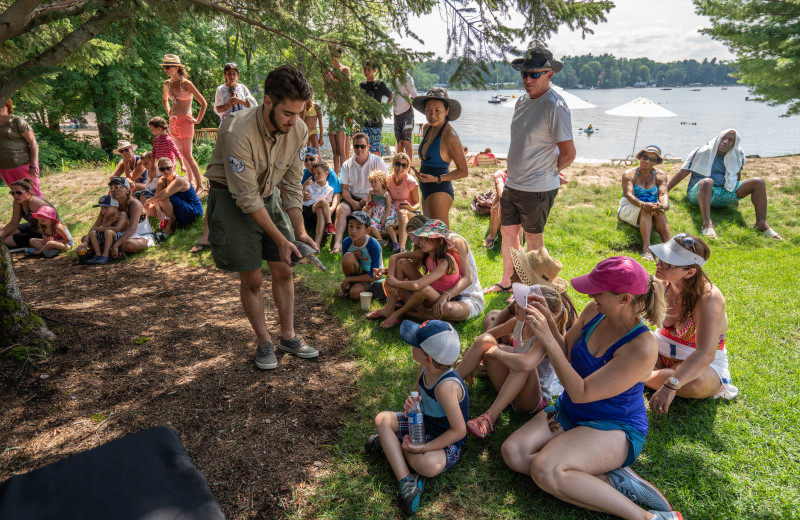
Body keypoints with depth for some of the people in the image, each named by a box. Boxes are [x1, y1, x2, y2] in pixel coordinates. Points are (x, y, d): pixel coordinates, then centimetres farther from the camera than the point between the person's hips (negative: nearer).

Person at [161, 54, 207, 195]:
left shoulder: (186, 83, -11)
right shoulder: (167, 83, 9)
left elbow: (204, 103, -10)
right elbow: (164, 99, 31)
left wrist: (197, 120, -8)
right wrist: (169, 113, 19)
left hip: (185, 121, -7)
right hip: (173, 122, 7)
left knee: (187, 155, -10)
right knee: (182, 154, 11)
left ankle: (200, 185, -3)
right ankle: (190, 182, 21)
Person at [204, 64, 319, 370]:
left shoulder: (297, 131, -14)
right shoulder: (238, 133, -32)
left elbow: (292, 185, -4)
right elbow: (247, 198, -28)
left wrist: (299, 230, -11)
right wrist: (280, 239, -25)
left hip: (269, 195, 5)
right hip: (233, 199, -5)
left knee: (283, 269, 5)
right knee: (251, 278, -2)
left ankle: (288, 337, 20)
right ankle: (264, 342, 16)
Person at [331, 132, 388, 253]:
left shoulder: (377, 162, 1)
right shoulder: (347, 165, 8)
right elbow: (344, 189, 4)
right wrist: (352, 202, -16)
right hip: (353, 198, 2)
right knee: (341, 209, -27)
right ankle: (337, 243, -37)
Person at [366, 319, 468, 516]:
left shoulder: (446, 386, -36)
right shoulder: (426, 368, -13)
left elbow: (459, 431, -29)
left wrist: (424, 448, -29)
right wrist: (411, 401, -14)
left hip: (447, 441, -8)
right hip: (423, 423, 8)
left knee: (428, 464, -37)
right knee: (382, 419, -10)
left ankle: (391, 444, -7)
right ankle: (406, 480, -18)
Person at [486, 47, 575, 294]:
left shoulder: (555, 107, -18)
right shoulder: (522, 101, 8)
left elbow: (568, 154, -19)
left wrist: (549, 172, -4)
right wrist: (515, 173, 14)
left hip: (538, 188, -8)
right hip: (513, 183, 8)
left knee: (533, 237, 6)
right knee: (507, 231, 17)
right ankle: (507, 282, 35)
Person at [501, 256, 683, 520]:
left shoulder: (642, 347, -26)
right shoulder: (594, 312, -6)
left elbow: (580, 393, -26)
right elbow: (566, 353, 9)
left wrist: (547, 339, -30)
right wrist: (550, 324, -11)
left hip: (614, 428, -7)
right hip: (569, 412, 8)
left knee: (544, 469, -30)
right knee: (513, 452, -14)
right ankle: (610, 481, -13)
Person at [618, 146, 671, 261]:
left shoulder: (660, 175, 5)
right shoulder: (629, 174, -4)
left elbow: (663, 193, -12)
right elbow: (629, 194, -21)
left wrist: (665, 205, -37)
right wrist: (643, 205, -42)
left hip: (652, 206, 3)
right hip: (629, 210, -3)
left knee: (660, 212, -32)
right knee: (646, 210, -36)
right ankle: (646, 248, -53)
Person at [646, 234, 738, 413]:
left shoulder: (709, 298, -29)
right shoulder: (661, 284, -13)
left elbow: (705, 355, -40)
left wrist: (671, 385, -52)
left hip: (699, 363, -4)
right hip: (661, 352, 5)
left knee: (698, 384, -39)